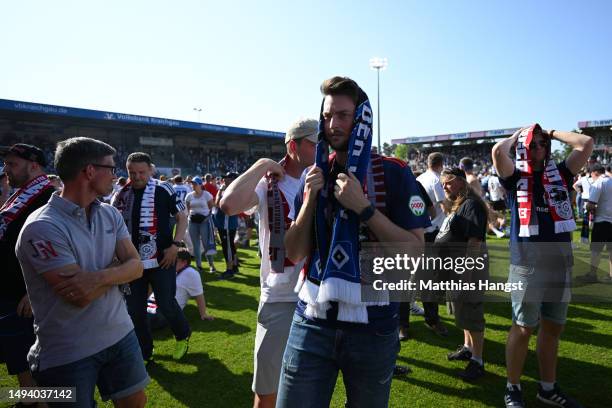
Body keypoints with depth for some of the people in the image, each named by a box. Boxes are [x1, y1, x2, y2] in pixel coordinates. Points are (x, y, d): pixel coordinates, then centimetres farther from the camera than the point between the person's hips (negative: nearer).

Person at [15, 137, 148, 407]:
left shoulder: (110, 214, 2)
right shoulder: (42, 227, -20)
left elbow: (136, 266, -4)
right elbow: (81, 296, -24)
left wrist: (99, 277, -22)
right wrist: (117, 268, -9)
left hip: (119, 334, 6)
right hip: (67, 352, -6)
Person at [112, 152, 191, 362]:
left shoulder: (163, 190, -7)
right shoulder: (122, 195, 6)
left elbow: (181, 218, -2)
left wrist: (175, 245, -12)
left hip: (161, 259, -4)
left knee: (166, 304, 1)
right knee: (135, 310, 10)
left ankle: (183, 335, 31)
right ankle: (144, 353, 29)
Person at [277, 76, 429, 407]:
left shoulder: (393, 174, -6)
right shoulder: (314, 175, 5)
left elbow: (415, 251, -11)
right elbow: (295, 254, 5)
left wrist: (363, 207, -20)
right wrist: (309, 201, -10)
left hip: (373, 327, -2)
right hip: (313, 321, 3)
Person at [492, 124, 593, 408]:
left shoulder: (559, 174, 11)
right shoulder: (515, 177, 0)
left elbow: (586, 143, 6)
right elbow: (498, 151, -16)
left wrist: (551, 133, 13)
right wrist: (518, 135, 2)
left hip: (561, 259, 5)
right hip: (528, 260, -5)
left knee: (552, 327, 16)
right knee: (523, 328, 3)